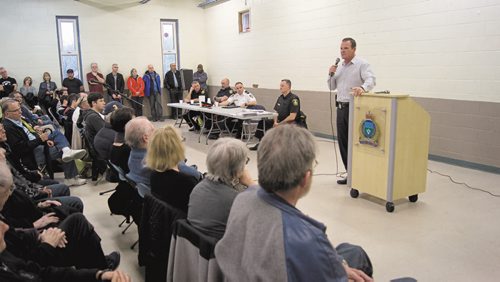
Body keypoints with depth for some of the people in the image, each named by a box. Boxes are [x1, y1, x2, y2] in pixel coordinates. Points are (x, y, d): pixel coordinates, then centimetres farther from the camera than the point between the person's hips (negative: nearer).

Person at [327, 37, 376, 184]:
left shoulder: (362, 64, -7)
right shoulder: (339, 67, 16)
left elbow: (371, 80, -22)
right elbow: (332, 87, 19)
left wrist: (363, 87, -44)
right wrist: (331, 74, 0)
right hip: (341, 108, 7)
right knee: (343, 142, 8)